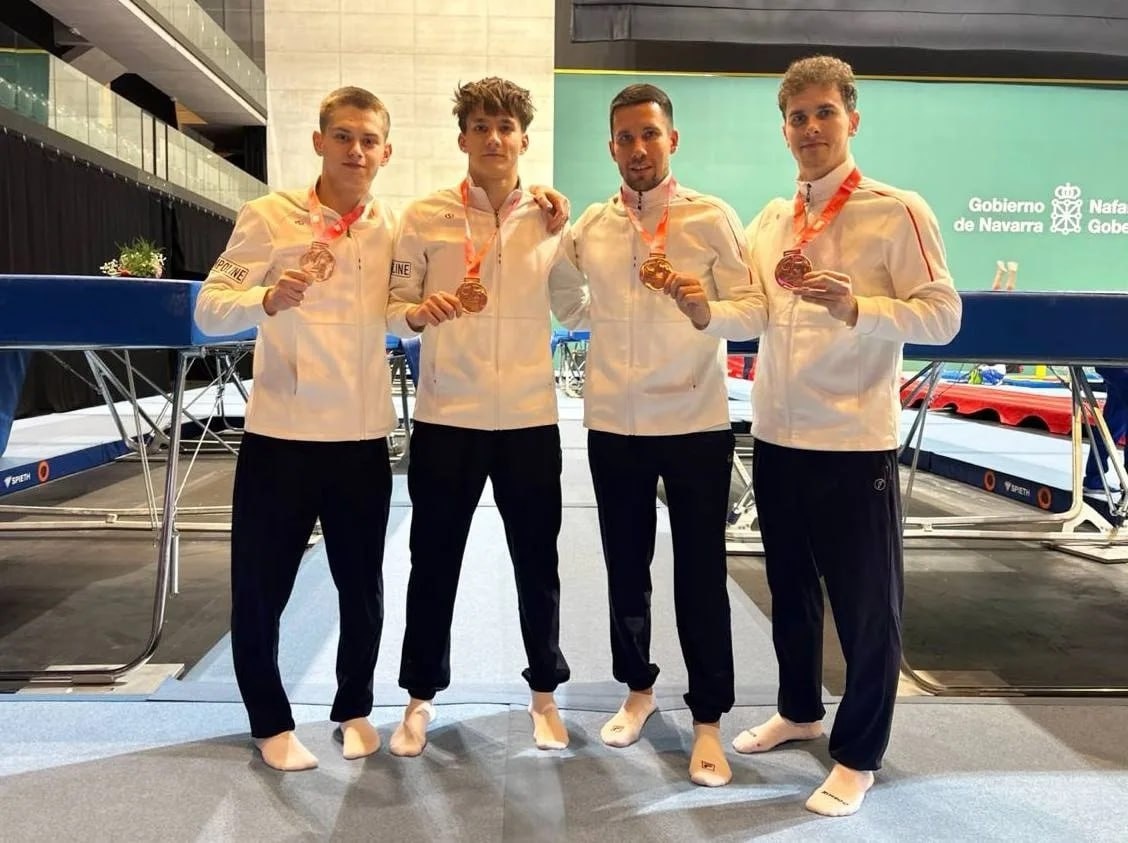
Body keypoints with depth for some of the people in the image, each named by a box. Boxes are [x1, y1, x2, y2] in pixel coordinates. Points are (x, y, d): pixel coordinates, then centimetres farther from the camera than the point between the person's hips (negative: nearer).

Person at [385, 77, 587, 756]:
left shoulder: (549, 219, 6)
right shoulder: (425, 217, 1)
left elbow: (573, 311, 9)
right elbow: (393, 311, 2)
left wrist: (562, 237, -2)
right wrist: (423, 311, -20)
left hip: (530, 419, 2)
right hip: (446, 418, -1)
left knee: (538, 562, 12)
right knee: (434, 563, 9)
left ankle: (545, 692, 32)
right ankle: (421, 696, 29)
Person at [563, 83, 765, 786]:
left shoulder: (713, 217, -3)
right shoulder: (589, 226, 6)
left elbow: (755, 311, -9)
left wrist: (703, 308, -28)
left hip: (695, 421, -3)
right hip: (613, 422, 3)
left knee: (701, 575, 5)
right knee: (625, 568, 14)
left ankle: (708, 723, 21)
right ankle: (638, 689, 36)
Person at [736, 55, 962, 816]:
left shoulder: (898, 211, -7)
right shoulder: (770, 220, 10)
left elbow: (943, 315, -13)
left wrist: (855, 306, -27)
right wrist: (776, 287, -4)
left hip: (855, 441, -5)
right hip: (777, 436, 6)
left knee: (867, 604, 6)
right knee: (790, 587, 19)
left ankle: (859, 757, 24)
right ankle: (799, 710, 40)